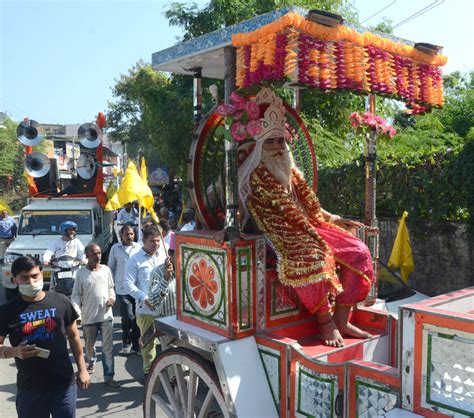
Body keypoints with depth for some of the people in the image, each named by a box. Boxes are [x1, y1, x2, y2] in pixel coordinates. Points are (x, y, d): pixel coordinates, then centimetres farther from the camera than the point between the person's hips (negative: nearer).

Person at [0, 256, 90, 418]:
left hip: (63, 383, 0)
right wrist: (14, 351, -18)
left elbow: (73, 336, 6)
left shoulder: (60, 302, -2)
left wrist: (82, 368, 5)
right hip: (29, 387, 0)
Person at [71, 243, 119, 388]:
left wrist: (112, 297, -6)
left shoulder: (106, 269, 2)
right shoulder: (81, 272, -6)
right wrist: (77, 313, -16)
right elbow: (76, 295, -4)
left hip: (106, 315, 1)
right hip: (89, 316, -1)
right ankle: (91, 362, 48)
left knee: (108, 347, -1)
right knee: (89, 345, 18)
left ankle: (108, 377, 5)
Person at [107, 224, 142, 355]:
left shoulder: (139, 247, 4)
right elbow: (111, 267, 9)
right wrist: (112, 284, 6)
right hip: (123, 289, -1)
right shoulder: (115, 248, 2)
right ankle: (126, 342, 20)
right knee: (127, 317, -4)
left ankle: (136, 343, 20)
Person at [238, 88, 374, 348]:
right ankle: (326, 323, -20)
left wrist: (332, 219, 9)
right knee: (312, 257, -38)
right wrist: (312, 235, -17)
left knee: (358, 252, -7)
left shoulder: (291, 171, 20)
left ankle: (342, 321, -6)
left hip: (308, 228, 8)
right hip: (283, 236, -8)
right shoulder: (256, 175, -6)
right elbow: (281, 213, -13)